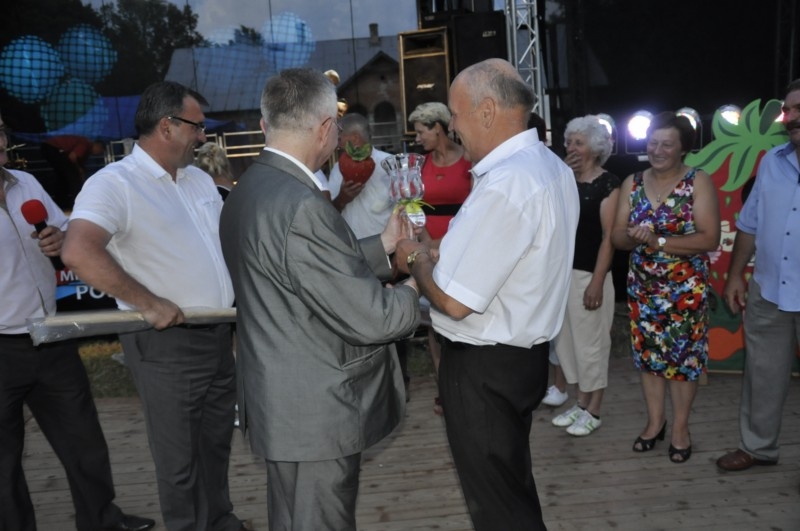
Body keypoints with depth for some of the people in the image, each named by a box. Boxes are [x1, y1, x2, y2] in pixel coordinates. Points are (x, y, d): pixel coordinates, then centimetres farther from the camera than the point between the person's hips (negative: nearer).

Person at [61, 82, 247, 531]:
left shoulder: (199, 179, 11)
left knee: (217, 441, 22)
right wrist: (149, 304, -27)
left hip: (219, 334, 8)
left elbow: (225, 239, 21)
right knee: (179, 456, 9)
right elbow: (79, 253, -31)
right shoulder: (115, 183, -16)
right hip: (166, 342, -7)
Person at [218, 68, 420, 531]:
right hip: (315, 413, -10)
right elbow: (370, 319, -24)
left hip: (283, 402, 10)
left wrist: (383, 245, 13)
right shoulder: (300, 207, -27)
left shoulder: (249, 191, 4)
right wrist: (417, 289, -5)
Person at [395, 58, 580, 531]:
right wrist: (443, 255, 7)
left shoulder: (503, 185, -27)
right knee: (516, 483, 27)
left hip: (484, 367, -9)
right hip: (526, 351, 9)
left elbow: (454, 302, -26)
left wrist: (417, 259, -8)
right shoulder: (553, 167, 4)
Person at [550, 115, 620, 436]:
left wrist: (597, 281, -18)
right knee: (568, 339, 12)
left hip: (589, 274, -6)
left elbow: (609, 236, -12)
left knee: (591, 341, 3)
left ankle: (593, 412, 17)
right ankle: (581, 403, 27)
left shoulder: (608, 184, -6)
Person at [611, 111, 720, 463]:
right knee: (648, 353, 12)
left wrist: (659, 241, -24)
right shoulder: (632, 183, 4)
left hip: (686, 289, -4)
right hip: (642, 288, 4)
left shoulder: (699, 183, -8)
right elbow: (616, 236, 1)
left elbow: (710, 238, -16)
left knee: (683, 355, 5)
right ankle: (654, 421, 29)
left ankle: (680, 428, 22)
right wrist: (635, 237, -22)